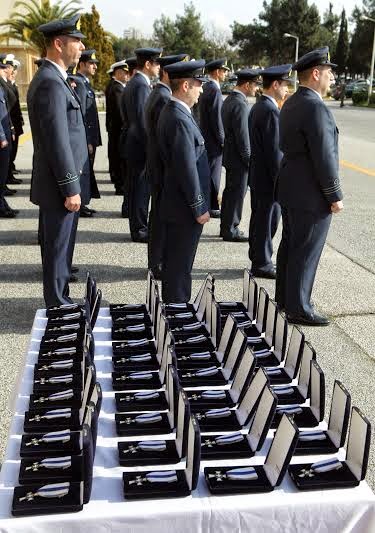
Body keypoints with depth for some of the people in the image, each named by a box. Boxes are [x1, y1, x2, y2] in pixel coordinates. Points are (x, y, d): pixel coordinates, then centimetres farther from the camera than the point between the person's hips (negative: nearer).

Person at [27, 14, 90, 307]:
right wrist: (71, 188, -20)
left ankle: (58, 300, 30)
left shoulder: (50, 79, 14)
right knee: (58, 248, 0)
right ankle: (59, 307, 12)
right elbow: (57, 142, -23)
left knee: (57, 247, 18)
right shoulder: (51, 83, -19)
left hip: (57, 183, 10)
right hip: (60, 185, -10)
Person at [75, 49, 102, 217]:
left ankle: (81, 204, 22)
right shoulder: (79, 83, -15)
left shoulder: (85, 83, 16)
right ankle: (78, 205, 6)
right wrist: (87, 141, -22)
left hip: (89, 137, 10)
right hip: (85, 138, -10)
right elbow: (80, 115, -21)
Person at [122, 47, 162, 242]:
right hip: (141, 145, -10)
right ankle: (139, 230, 4)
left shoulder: (131, 84, 14)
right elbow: (142, 120, -21)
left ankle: (138, 226, 22)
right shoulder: (141, 85, -17)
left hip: (133, 143, 10)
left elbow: (126, 116, 20)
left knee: (137, 188, 14)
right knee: (141, 188, -3)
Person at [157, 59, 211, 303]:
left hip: (176, 202, 11)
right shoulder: (180, 120, -21)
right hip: (185, 207, -11)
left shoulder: (172, 112, 11)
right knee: (180, 265, 1)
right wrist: (199, 207, -17)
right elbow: (187, 169, -23)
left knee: (175, 262, 19)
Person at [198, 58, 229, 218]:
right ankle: (212, 207, 6)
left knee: (207, 173, 16)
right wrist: (222, 141, -13)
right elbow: (217, 119, -20)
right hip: (213, 141, -9)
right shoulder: (215, 90, -18)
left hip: (205, 137, 9)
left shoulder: (205, 88, 11)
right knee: (213, 174, -1)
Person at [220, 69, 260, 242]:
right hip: (239, 158, -10)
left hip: (230, 155, 10)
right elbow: (242, 135, -22)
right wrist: (248, 159, -15)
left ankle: (226, 227, 26)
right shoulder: (240, 104, -20)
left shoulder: (229, 100, 11)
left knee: (230, 192, 16)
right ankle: (230, 230, 7)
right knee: (237, 193, -1)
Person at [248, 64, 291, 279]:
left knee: (259, 218, 17)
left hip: (257, 175, 10)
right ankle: (262, 264, 10)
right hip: (269, 178, -10)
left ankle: (258, 259, 28)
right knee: (268, 221, 0)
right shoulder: (271, 111, -20)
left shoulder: (257, 107, 11)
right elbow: (274, 150, -22)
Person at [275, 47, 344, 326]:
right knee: (306, 251, 0)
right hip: (311, 194, -10)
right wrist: (335, 196, -15)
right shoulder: (316, 108, -21)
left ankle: (285, 297, 31)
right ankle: (299, 308, 11)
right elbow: (324, 158, -22)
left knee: (290, 244, 18)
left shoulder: (291, 103, 9)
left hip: (291, 188, 10)